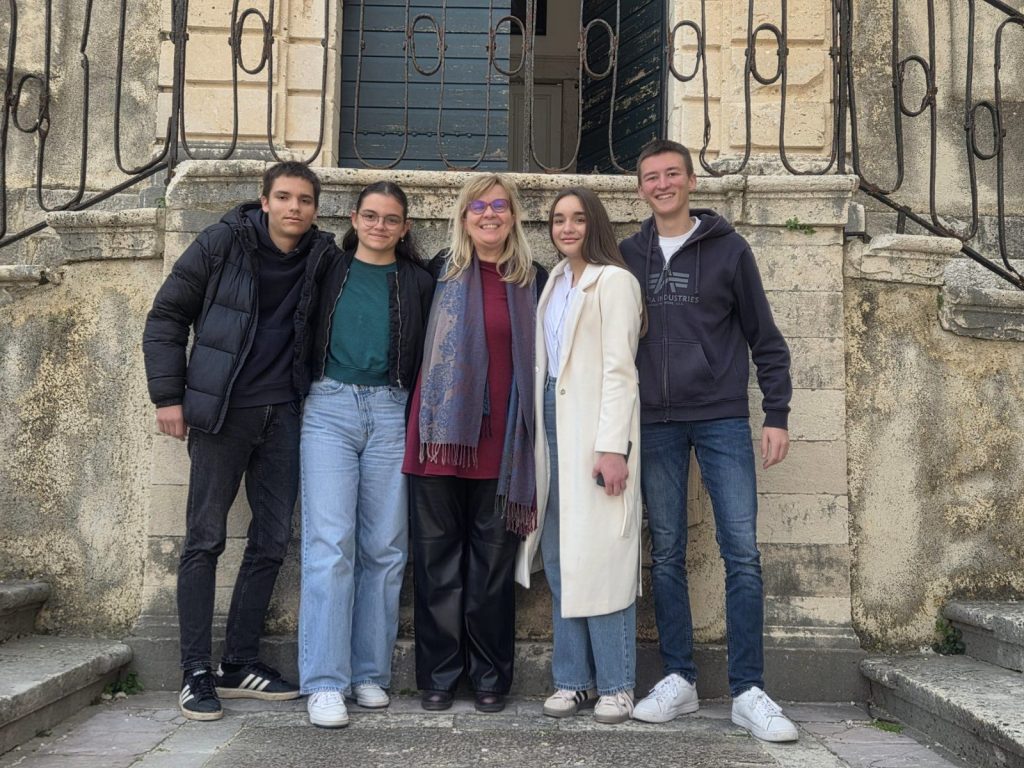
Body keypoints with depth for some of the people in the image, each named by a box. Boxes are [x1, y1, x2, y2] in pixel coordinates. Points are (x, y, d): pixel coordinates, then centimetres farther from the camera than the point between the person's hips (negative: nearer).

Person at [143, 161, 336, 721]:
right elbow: (167, 316, -1)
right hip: (221, 411, -4)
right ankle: (196, 673, 7)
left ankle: (240, 663, 19)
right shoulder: (222, 244, -5)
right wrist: (168, 394, -6)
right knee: (205, 539, -1)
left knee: (272, 540, 6)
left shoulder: (324, 257, 3)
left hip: (283, 414, 4)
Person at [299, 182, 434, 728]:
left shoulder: (418, 283, 11)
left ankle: (370, 673, 13)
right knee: (330, 542, -9)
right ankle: (324, 683, -6)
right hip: (329, 407, -1)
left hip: (390, 412, 1)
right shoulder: (330, 271, 11)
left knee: (384, 547, 3)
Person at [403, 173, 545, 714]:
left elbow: (541, 361, 10)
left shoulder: (533, 280, 8)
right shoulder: (442, 271, 8)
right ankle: (439, 675, 15)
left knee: (493, 560, 5)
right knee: (438, 558, 5)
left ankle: (490, 677, 16)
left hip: (501, 440, 0)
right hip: (442, 433, 0)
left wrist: (533, 437, 6)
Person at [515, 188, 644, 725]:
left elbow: (618, 369, -11)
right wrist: (538, 434, 9)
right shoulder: (555, 283, 18)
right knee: (559, 558, 7)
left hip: (593, 428, -7)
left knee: (598, 555, -6)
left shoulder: (613, 281, -4)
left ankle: (615, 685, 4)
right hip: (553, 423, 7)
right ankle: (573, 679, 15)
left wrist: (611, 445, -17)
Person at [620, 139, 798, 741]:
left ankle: (749, 691, 3)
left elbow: (765, 338, 4)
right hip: (655, 424, 2)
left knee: (742, 553, -5)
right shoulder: (629, 255, 9)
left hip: (723, 420, -2)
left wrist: (778, 414, -2)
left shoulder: (728, 249, 3)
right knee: (666, 555, 6)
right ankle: (679, 680, 16)